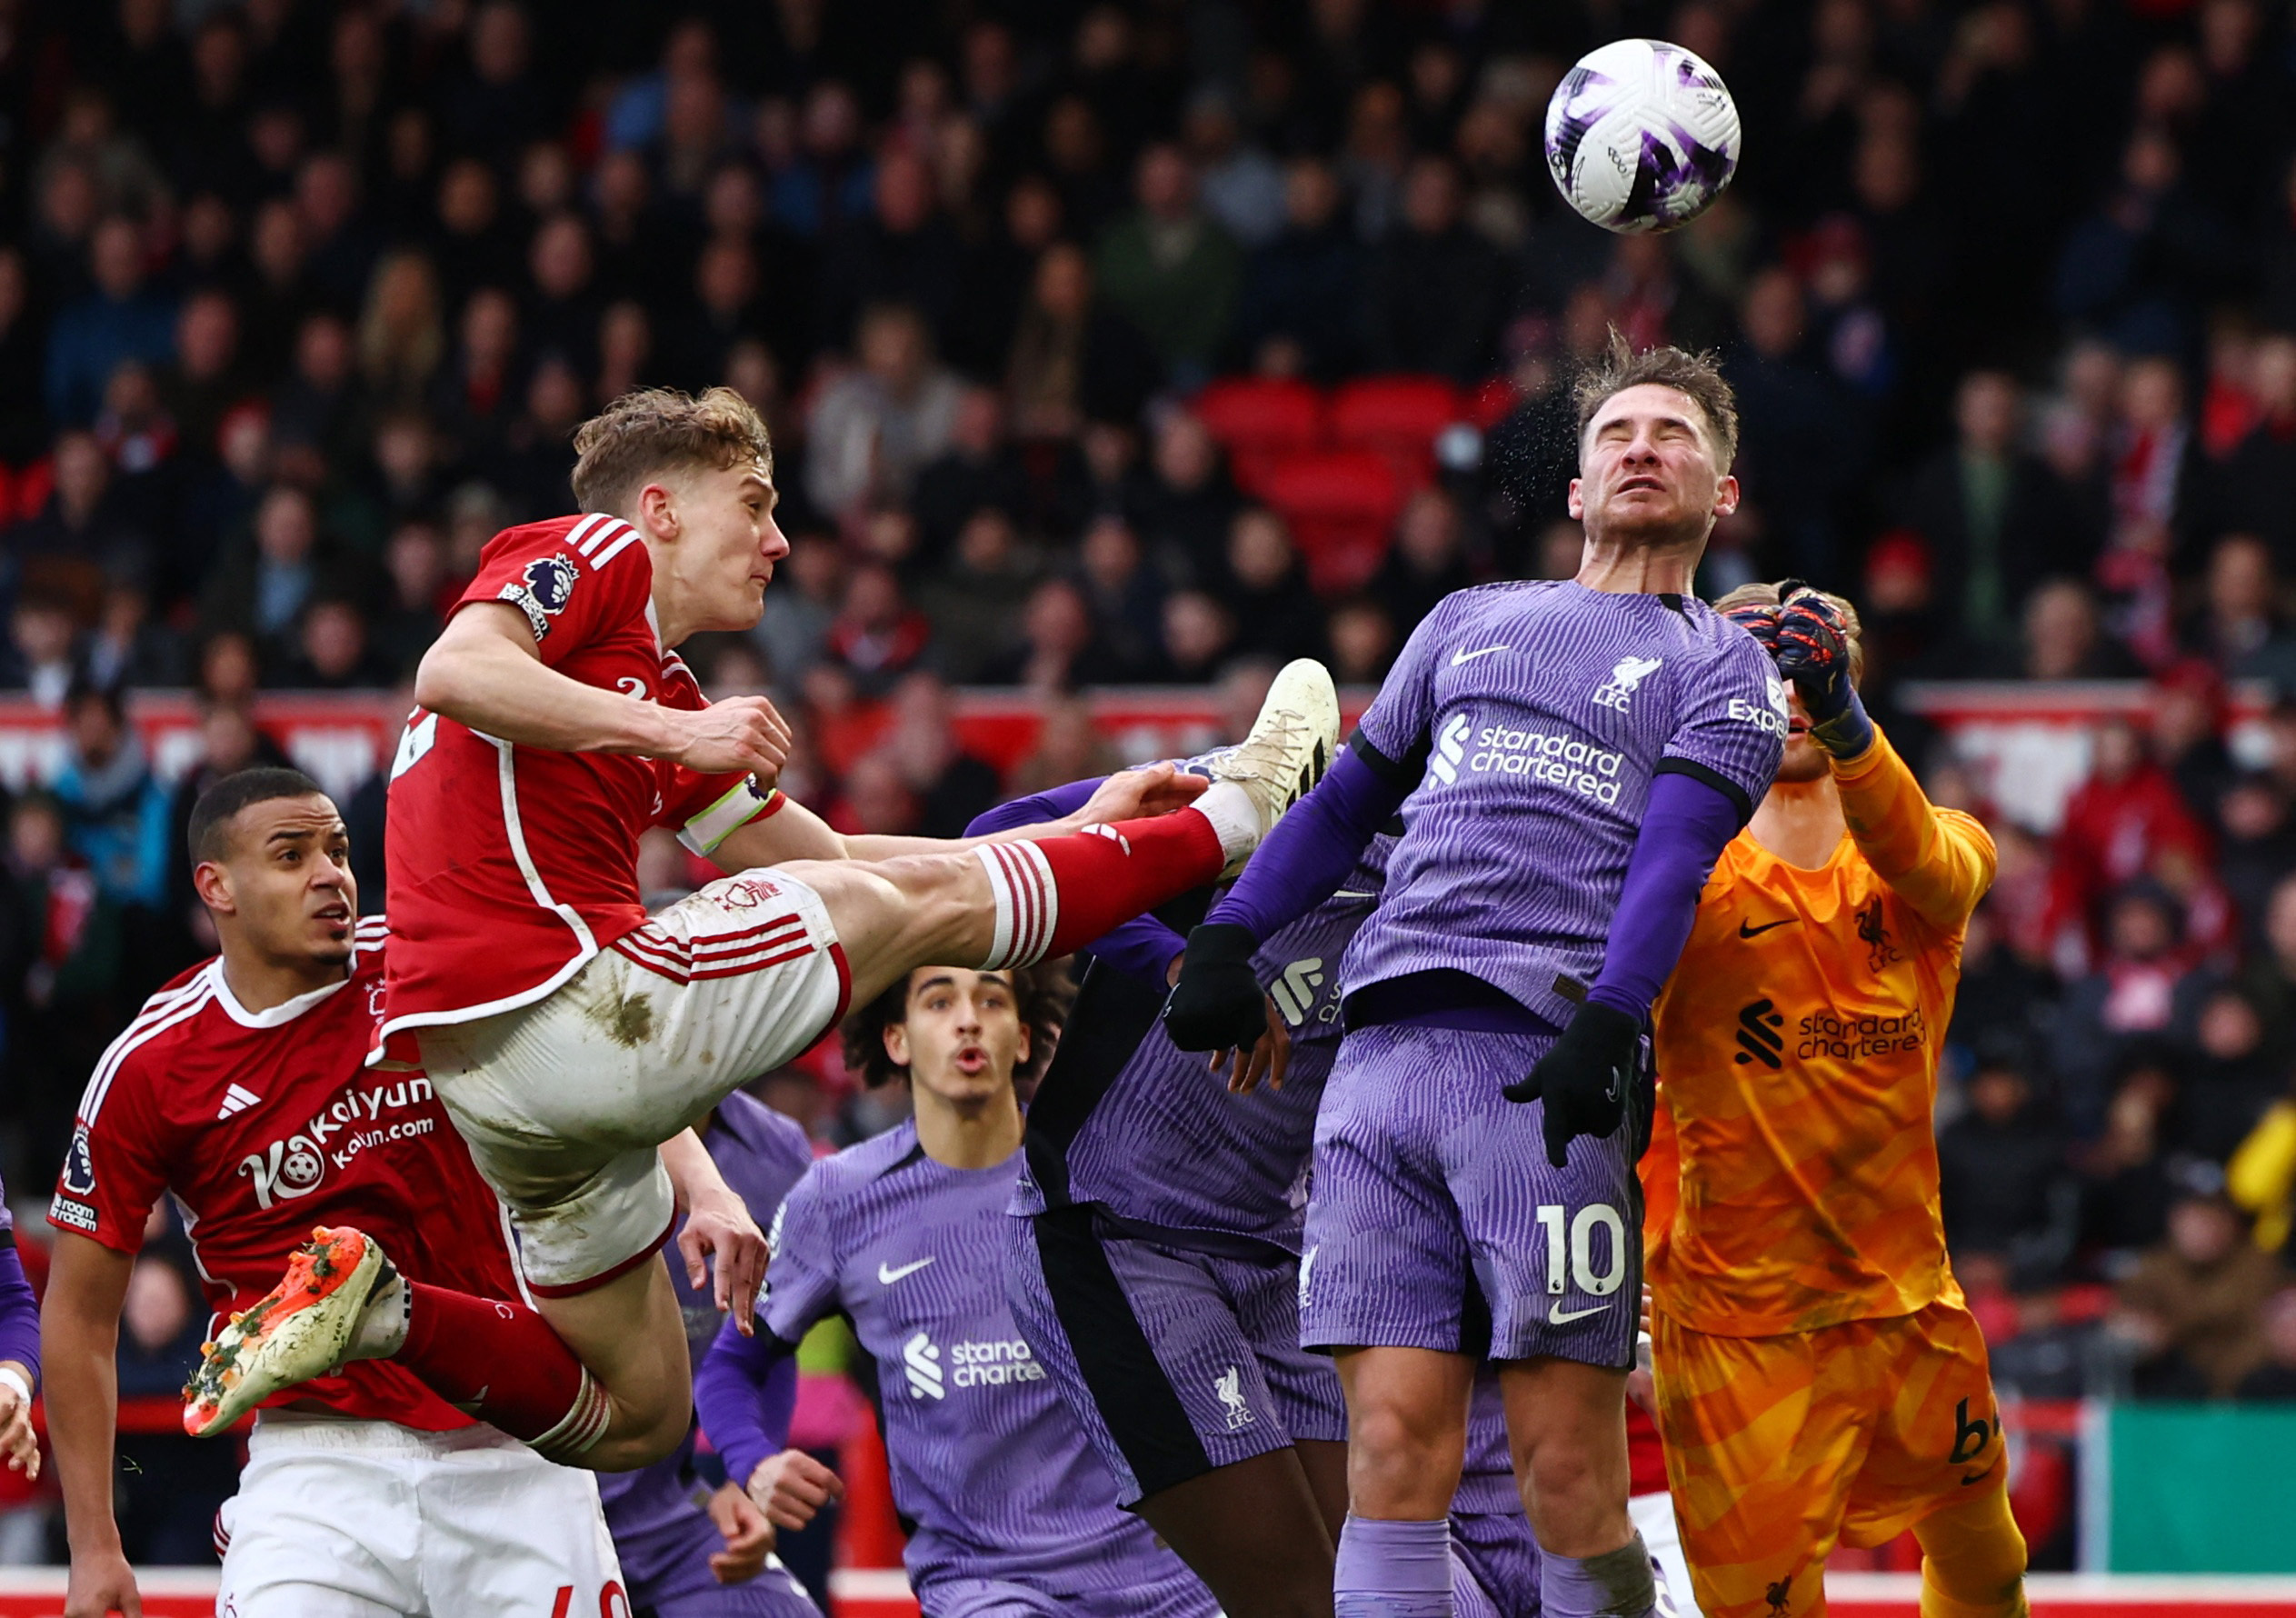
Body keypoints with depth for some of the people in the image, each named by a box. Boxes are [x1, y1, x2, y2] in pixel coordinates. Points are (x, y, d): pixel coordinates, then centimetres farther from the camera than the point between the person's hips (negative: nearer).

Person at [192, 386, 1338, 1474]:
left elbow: (826, 860, 30)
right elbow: (452, 672, -18)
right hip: (565, 1001, -10)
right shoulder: (593, 553, 2)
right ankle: (1228, 819, 17)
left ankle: (374, 1311, 5)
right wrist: (670, 732, -21)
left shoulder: (666, 700, 29)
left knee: (639, 1415, 18)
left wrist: (1073, 834, 29)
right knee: (926, 903, 1)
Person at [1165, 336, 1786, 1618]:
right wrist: (1228, 938, 14)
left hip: (1546, 1064, -4)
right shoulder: (1473, 621, 27)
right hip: (1386, 1047, 4)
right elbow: (1349, 798, 29)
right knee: (1395, 1448, -7)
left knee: (1570, 1470, -10)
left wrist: (1607, 1026, -19)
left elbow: (1671, 860, -3)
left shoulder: (1722, 667, 13)